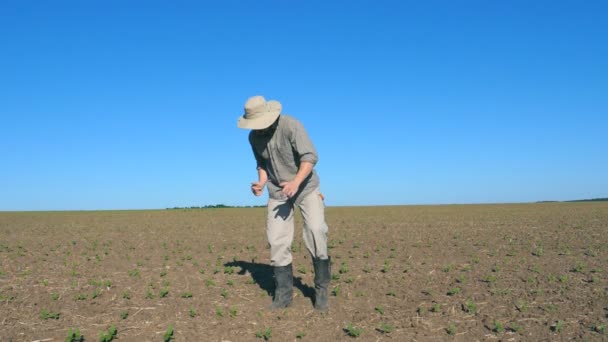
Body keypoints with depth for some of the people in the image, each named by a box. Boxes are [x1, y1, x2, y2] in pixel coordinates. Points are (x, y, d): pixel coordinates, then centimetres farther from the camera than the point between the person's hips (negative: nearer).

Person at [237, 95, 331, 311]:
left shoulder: (291, 126, -21)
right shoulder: (254, 137, -2)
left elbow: (310, 156, -26)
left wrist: (296, 182, -39)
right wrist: (261, 183, -10)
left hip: (305, 186, -4)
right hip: (278, 191, 4)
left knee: (315, 231, -20)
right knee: (277, 241, -5)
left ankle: (321, 289, -5)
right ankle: (283, 294, 6)